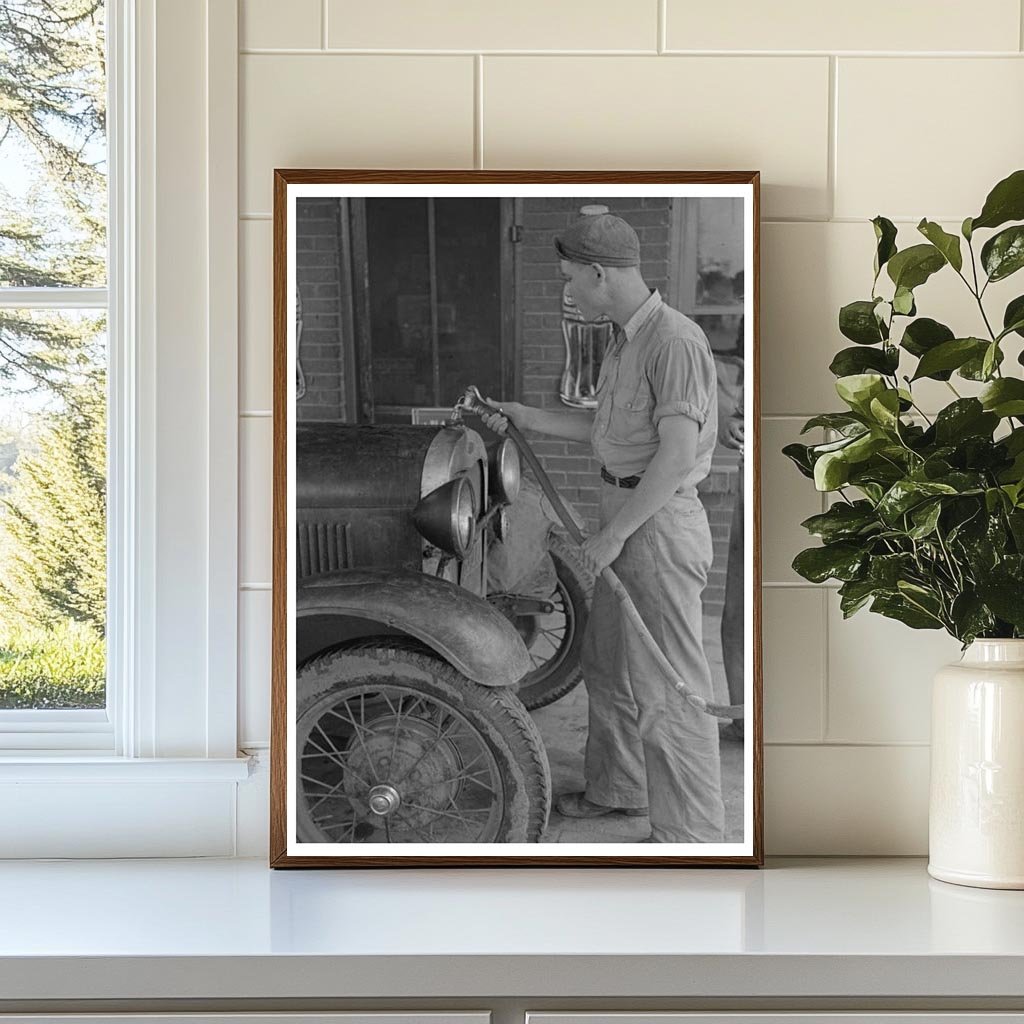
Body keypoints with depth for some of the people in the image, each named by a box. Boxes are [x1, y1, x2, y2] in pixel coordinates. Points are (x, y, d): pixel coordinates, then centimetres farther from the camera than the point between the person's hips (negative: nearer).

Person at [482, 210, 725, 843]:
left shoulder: (675, 341, -20)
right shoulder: (625, 340, 12)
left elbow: (676, 453, -25)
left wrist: (614, 534, -22)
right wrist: (527, 418, 22)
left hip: (661, 524, -10)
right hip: (627, 516, 10)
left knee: (667, 685, -5)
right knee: (608, 665, 22)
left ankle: (692, 832, 4)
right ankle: (619, 788, 39)